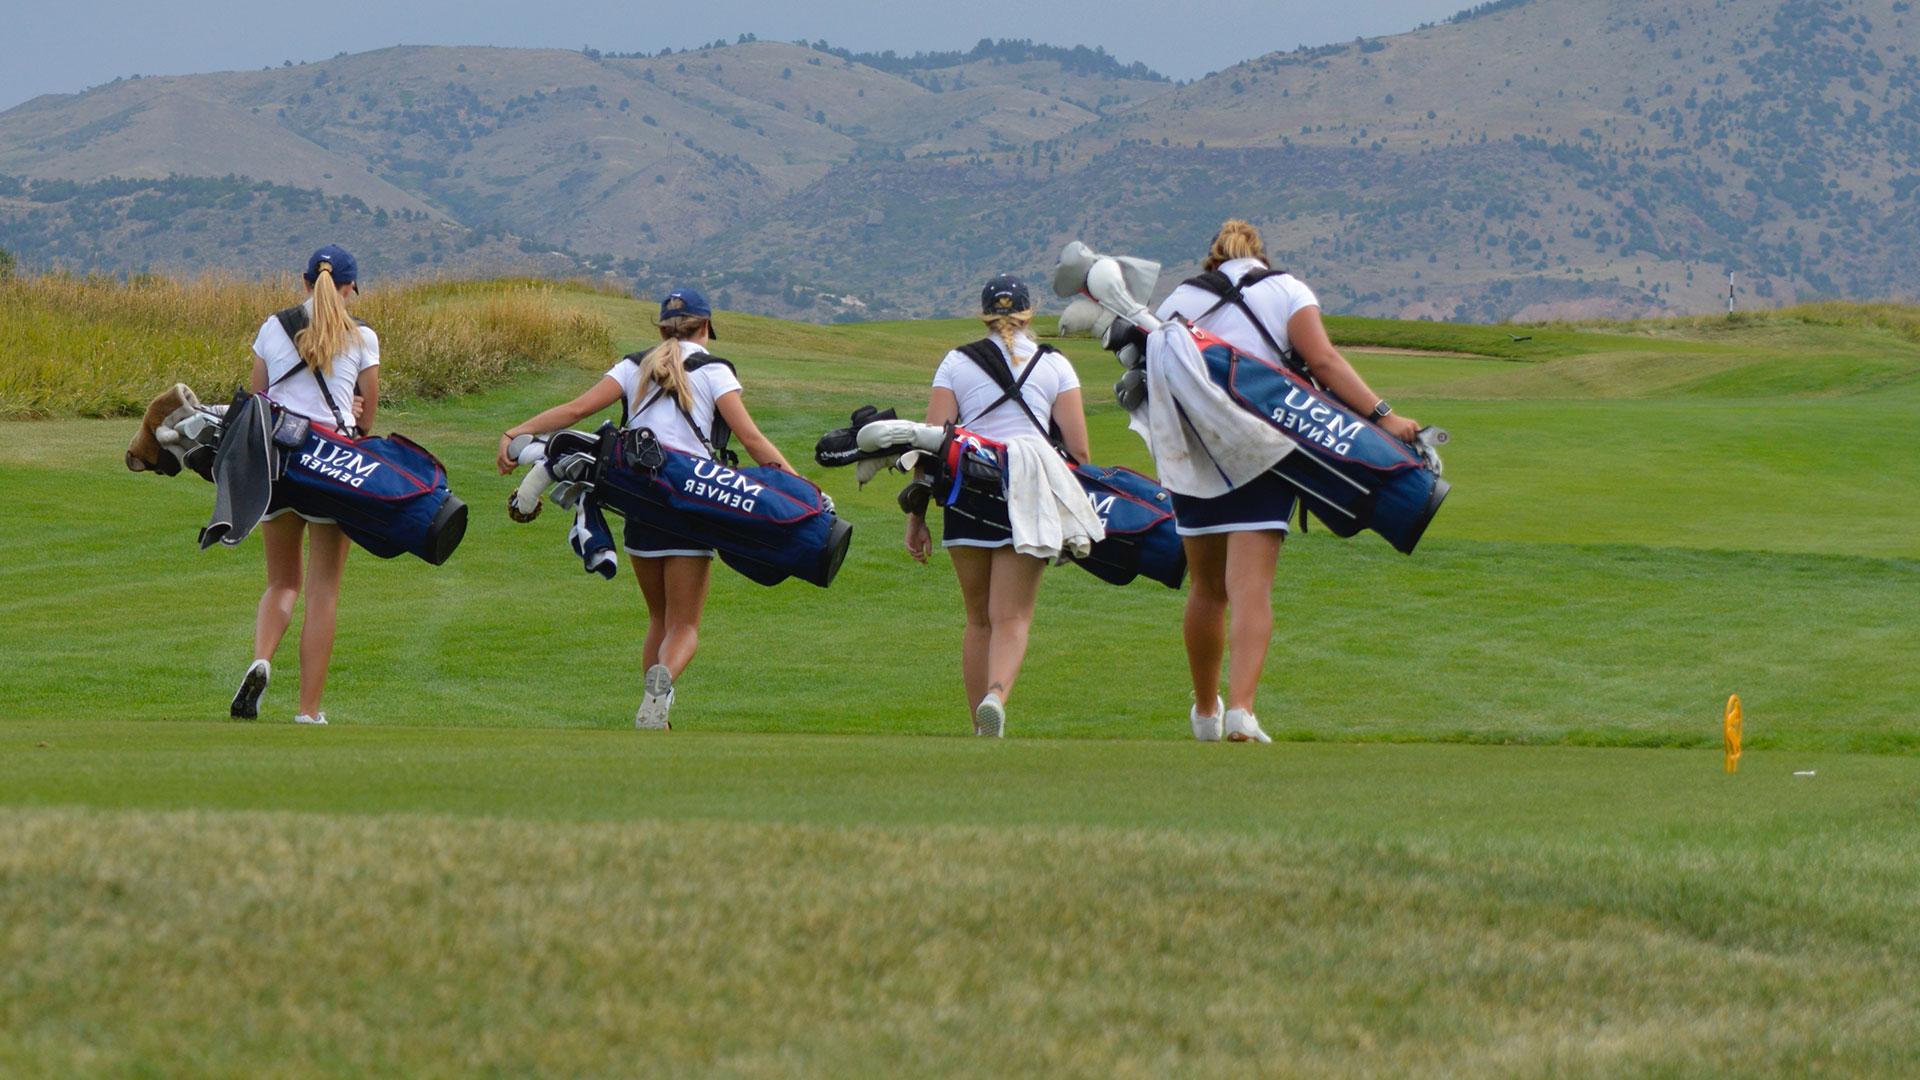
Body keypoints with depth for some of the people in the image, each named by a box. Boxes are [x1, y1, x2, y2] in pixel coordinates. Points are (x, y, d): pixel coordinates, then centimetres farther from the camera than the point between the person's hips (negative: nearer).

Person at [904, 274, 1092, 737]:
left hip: (967, 493, 1)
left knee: (978, 620, 13)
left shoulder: (957, 363, 8)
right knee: (1012, 617, -4)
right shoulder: (1054, 365, 8)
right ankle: (996, 695, -32)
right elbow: (1078, 448, 2)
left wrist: (917, 514, 5)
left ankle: (982, 733, 14)